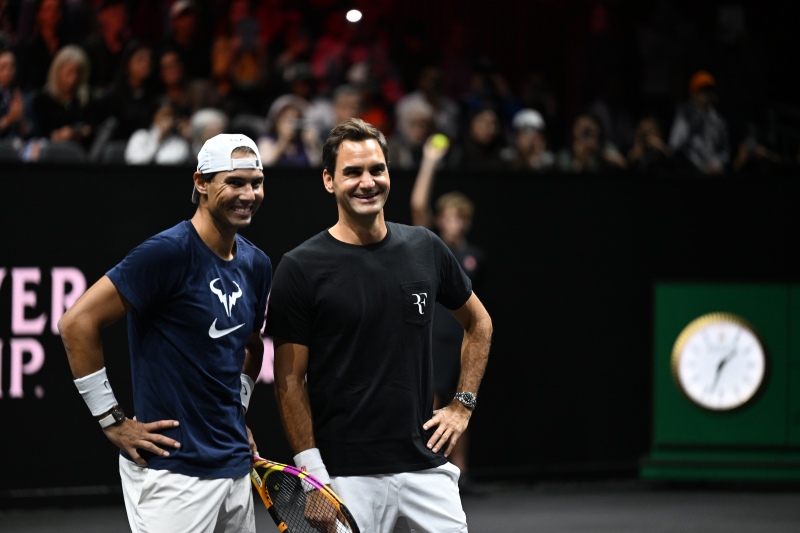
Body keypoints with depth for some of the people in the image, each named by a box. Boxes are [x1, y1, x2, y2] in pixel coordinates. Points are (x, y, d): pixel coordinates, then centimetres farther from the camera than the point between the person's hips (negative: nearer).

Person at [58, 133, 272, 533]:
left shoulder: (256, 265, 11)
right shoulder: (168, 252, -14)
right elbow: (77, 322, -16)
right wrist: (112, 421, -14)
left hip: (235, 467, 8)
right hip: (173, 473, -8)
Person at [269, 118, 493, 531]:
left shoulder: (426, 248, 6)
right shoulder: (300, 268, -5)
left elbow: (478, 323, 22)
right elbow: (290, 381, -4)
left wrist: (463, 405, 12)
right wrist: (313, 478, -10)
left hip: (426, 466, 4)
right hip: (347, 477, -4)